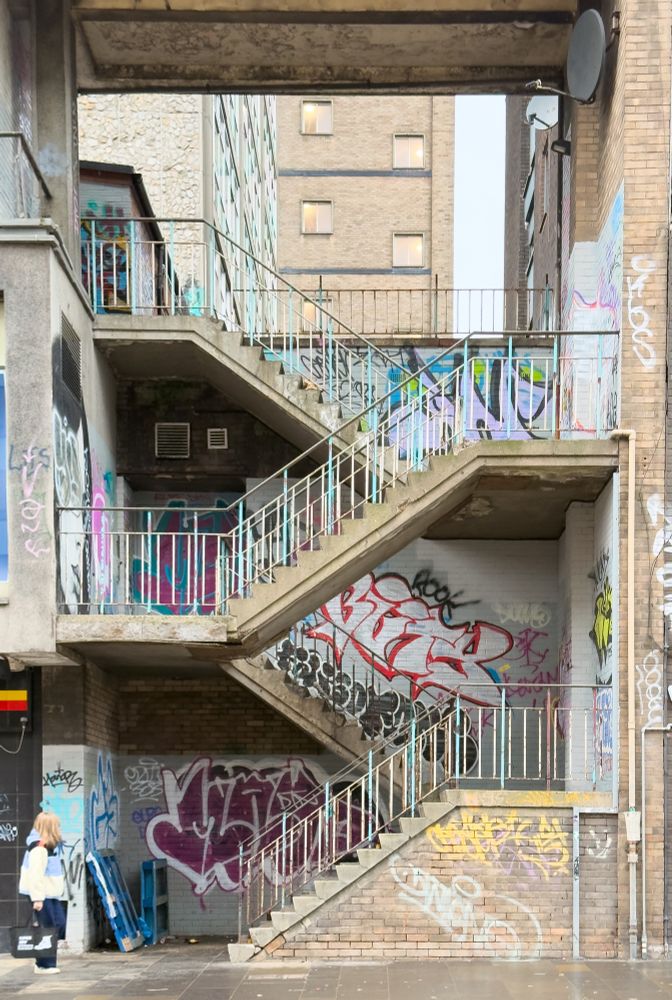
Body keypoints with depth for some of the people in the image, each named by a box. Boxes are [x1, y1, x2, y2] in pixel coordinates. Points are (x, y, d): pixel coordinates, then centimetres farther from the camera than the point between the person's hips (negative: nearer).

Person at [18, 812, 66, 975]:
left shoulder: (49, 844, 12)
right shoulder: (39, 846, -18)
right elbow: (36, 874, -22)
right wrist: (37, 898, -24)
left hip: (51, 893, 9)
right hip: (42, 894, -9)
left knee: (59, 925, 8)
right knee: (48, 928, -3)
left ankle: (45, 961, 16)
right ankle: (44, 965, 7)